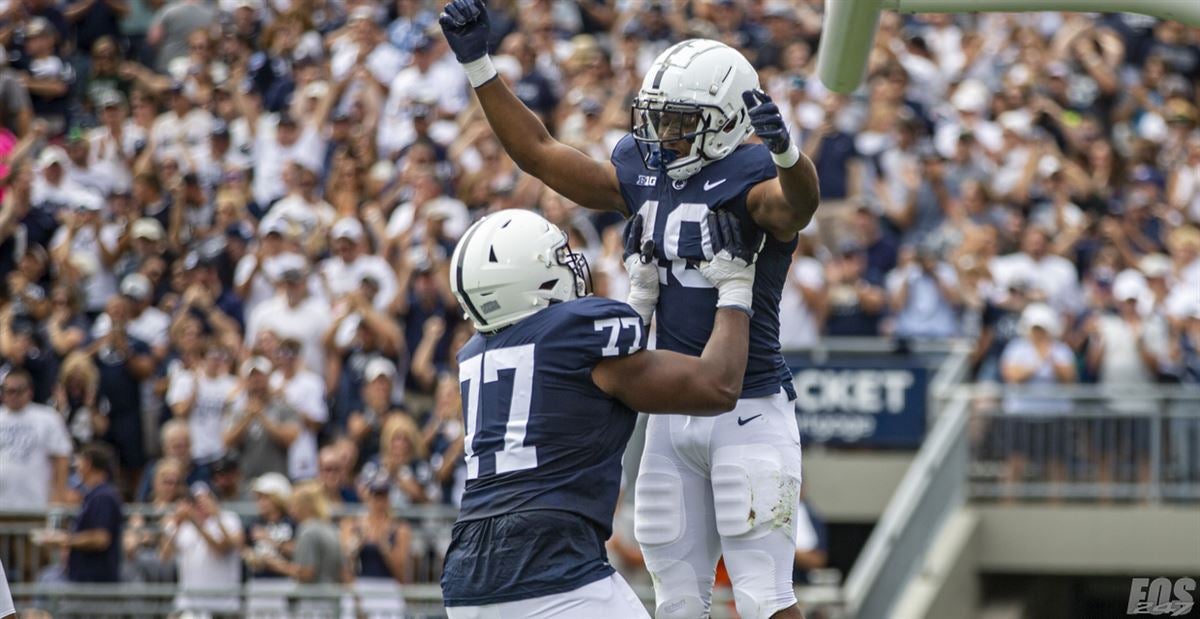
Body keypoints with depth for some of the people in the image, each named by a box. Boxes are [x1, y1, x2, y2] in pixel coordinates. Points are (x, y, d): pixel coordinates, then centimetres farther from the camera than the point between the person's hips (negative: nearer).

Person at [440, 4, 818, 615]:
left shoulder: (753, 181, -13)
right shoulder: (647, 177, 8)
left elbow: (798, 201, -36)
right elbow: (538, 152, 14)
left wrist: (785, 149, -59)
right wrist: (477, 64, 9)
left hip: (749, 411, -7)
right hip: (673, 414, 7)